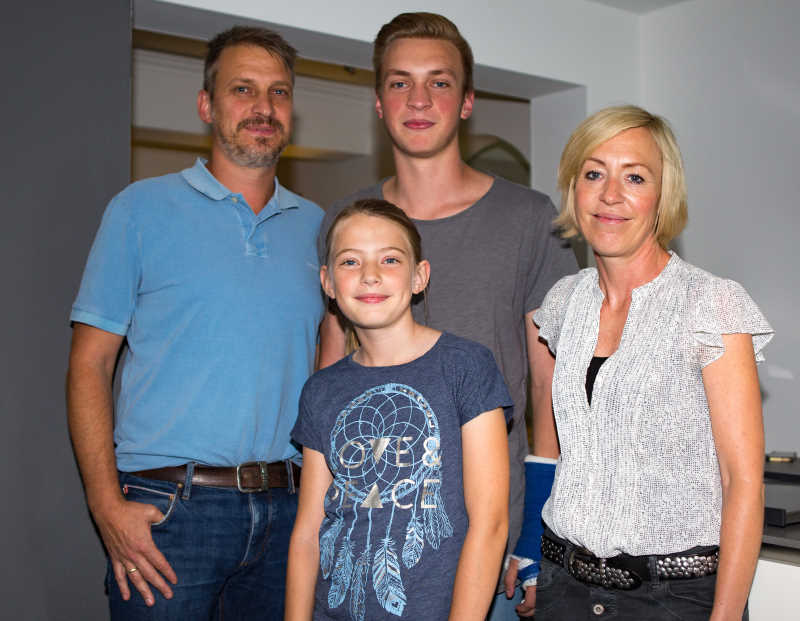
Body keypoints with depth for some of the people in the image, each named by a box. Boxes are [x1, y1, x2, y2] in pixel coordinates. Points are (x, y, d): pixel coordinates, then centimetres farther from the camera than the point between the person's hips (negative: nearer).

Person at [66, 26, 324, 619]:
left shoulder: (316, 226, 10)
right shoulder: (142, 209, 0)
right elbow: (90, 364, -2)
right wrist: (108, 505, -11)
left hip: (287, 506, 4)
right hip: (169, 506, -3)